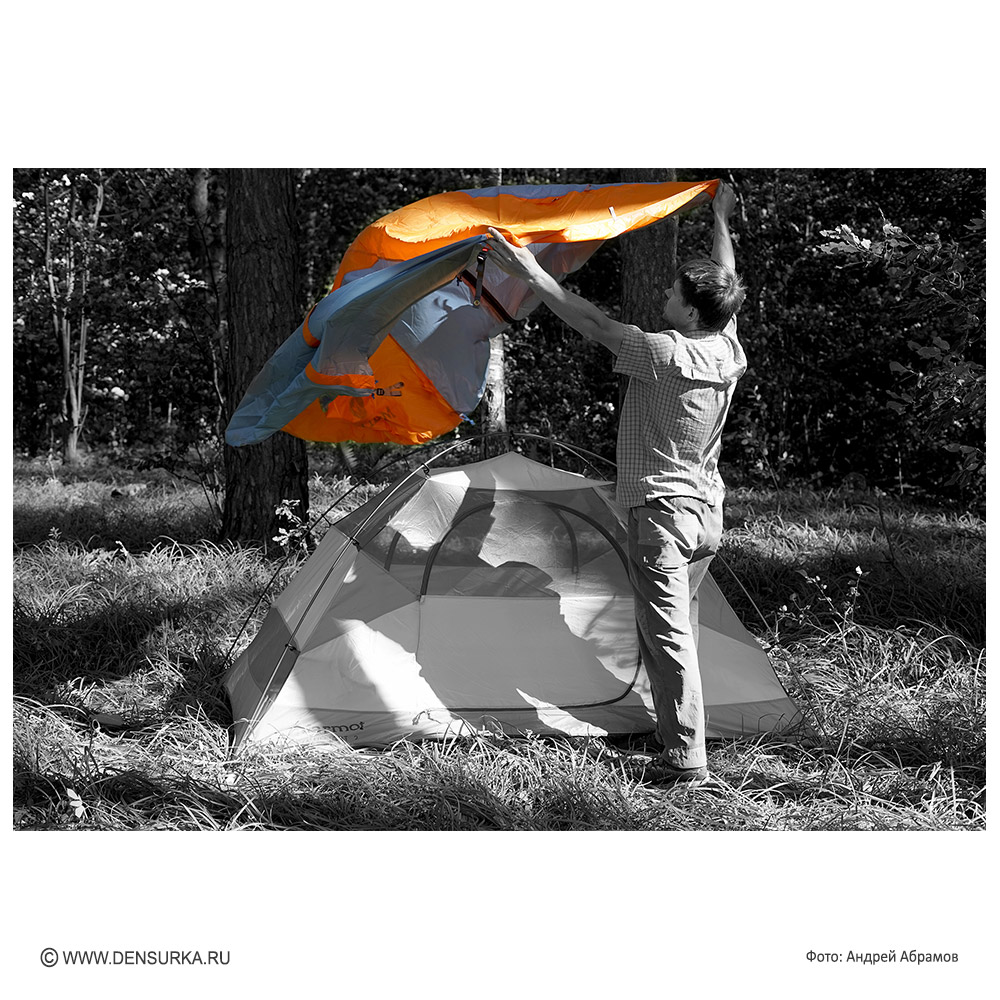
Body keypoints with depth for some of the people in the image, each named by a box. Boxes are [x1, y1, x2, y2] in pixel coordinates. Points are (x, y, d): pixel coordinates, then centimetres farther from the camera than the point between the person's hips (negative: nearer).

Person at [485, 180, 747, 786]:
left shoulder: (666, 354, -20)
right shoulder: (727, 348, 2)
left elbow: (594, 323, -17)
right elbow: (728, 284, 19)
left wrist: (531, 273, -11)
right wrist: (721, 219, 34)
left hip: (663, 513, -8)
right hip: (709, 512, 8)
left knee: (668, 637, -6)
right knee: (680, 631, 18)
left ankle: (686, 761, -6)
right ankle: (686, 737, 26)